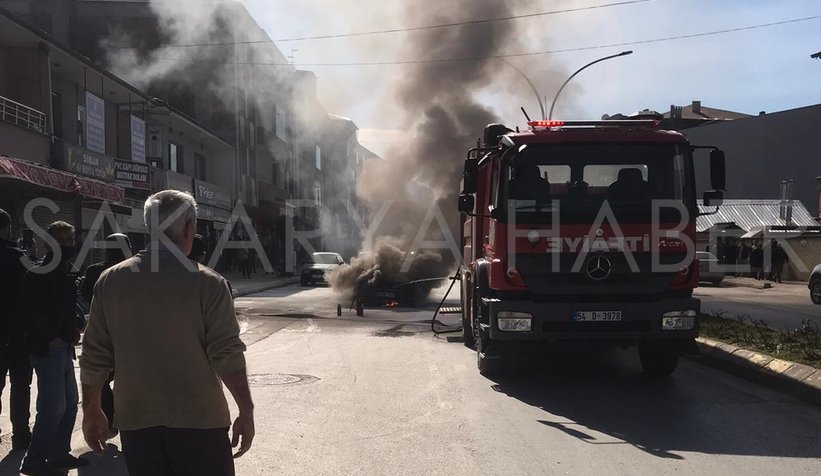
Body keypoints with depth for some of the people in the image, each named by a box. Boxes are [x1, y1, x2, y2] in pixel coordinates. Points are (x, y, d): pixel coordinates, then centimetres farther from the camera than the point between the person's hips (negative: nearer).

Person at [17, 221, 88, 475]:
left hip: (63, 348, 9)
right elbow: (27, 313, -18)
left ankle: (59, 454, 26)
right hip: (47, 349, -9)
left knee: (70, 403, 15)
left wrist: (74, 329, 7)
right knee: (53, 407, -9)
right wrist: (49, 339, -17)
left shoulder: (66, 273, 14)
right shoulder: (38, 274, -13)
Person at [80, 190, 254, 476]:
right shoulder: (207, 283, -9)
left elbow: (94, 356, 4)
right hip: (199, 420, -3)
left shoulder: (110, 281, 1)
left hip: (136, 421, 3)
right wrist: (246, 412, -4)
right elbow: (227, 355, -12)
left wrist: (91, 410, 15)